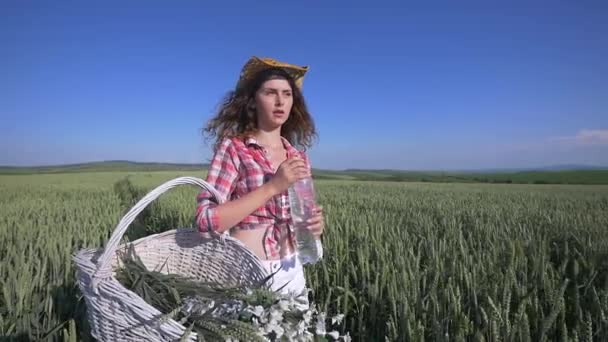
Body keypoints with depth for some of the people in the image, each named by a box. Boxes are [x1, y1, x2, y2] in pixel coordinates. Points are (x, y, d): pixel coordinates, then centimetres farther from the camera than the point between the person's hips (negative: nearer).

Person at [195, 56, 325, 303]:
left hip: (292, 272, 5)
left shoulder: (298, 156, 4)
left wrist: (315, 226, -10)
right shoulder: (233, 147, -9)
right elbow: (206, 219, -18)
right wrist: (272, 186, -22)